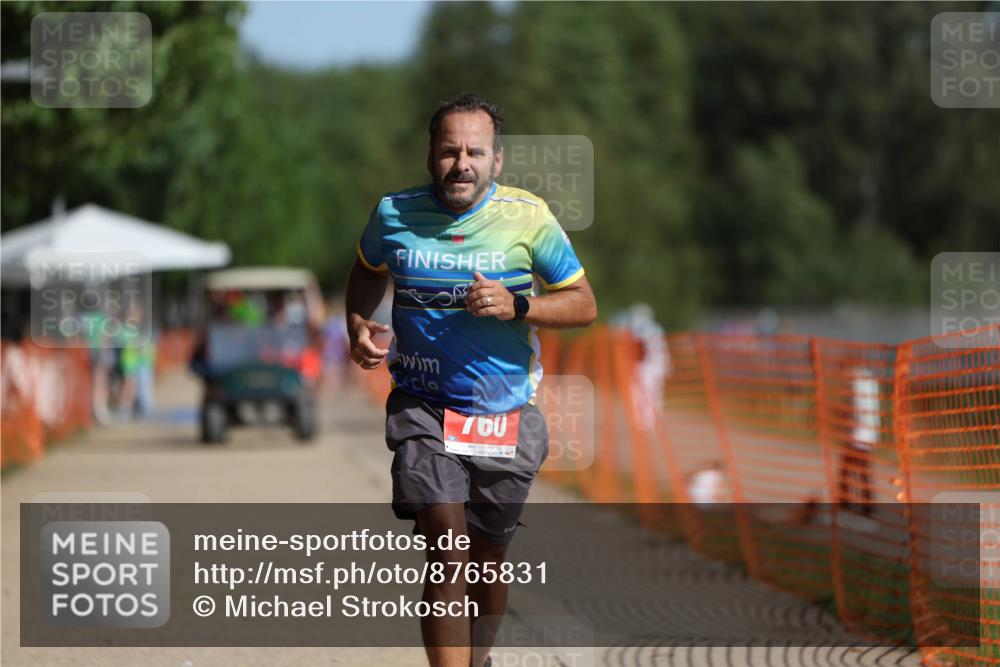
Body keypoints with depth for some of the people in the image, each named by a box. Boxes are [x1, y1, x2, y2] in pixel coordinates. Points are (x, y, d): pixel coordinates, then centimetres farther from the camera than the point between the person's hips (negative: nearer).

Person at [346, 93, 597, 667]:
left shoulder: (528, 216, -5)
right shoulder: (394, 215, -1)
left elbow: (583, 305, 1)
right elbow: (369, 272, 22)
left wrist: (517, 306, -16)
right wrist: (359, 325, 3)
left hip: (506, 415, 1)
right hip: (424, 409, -1)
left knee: (488, 561, 13)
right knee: (447, 555, -17)